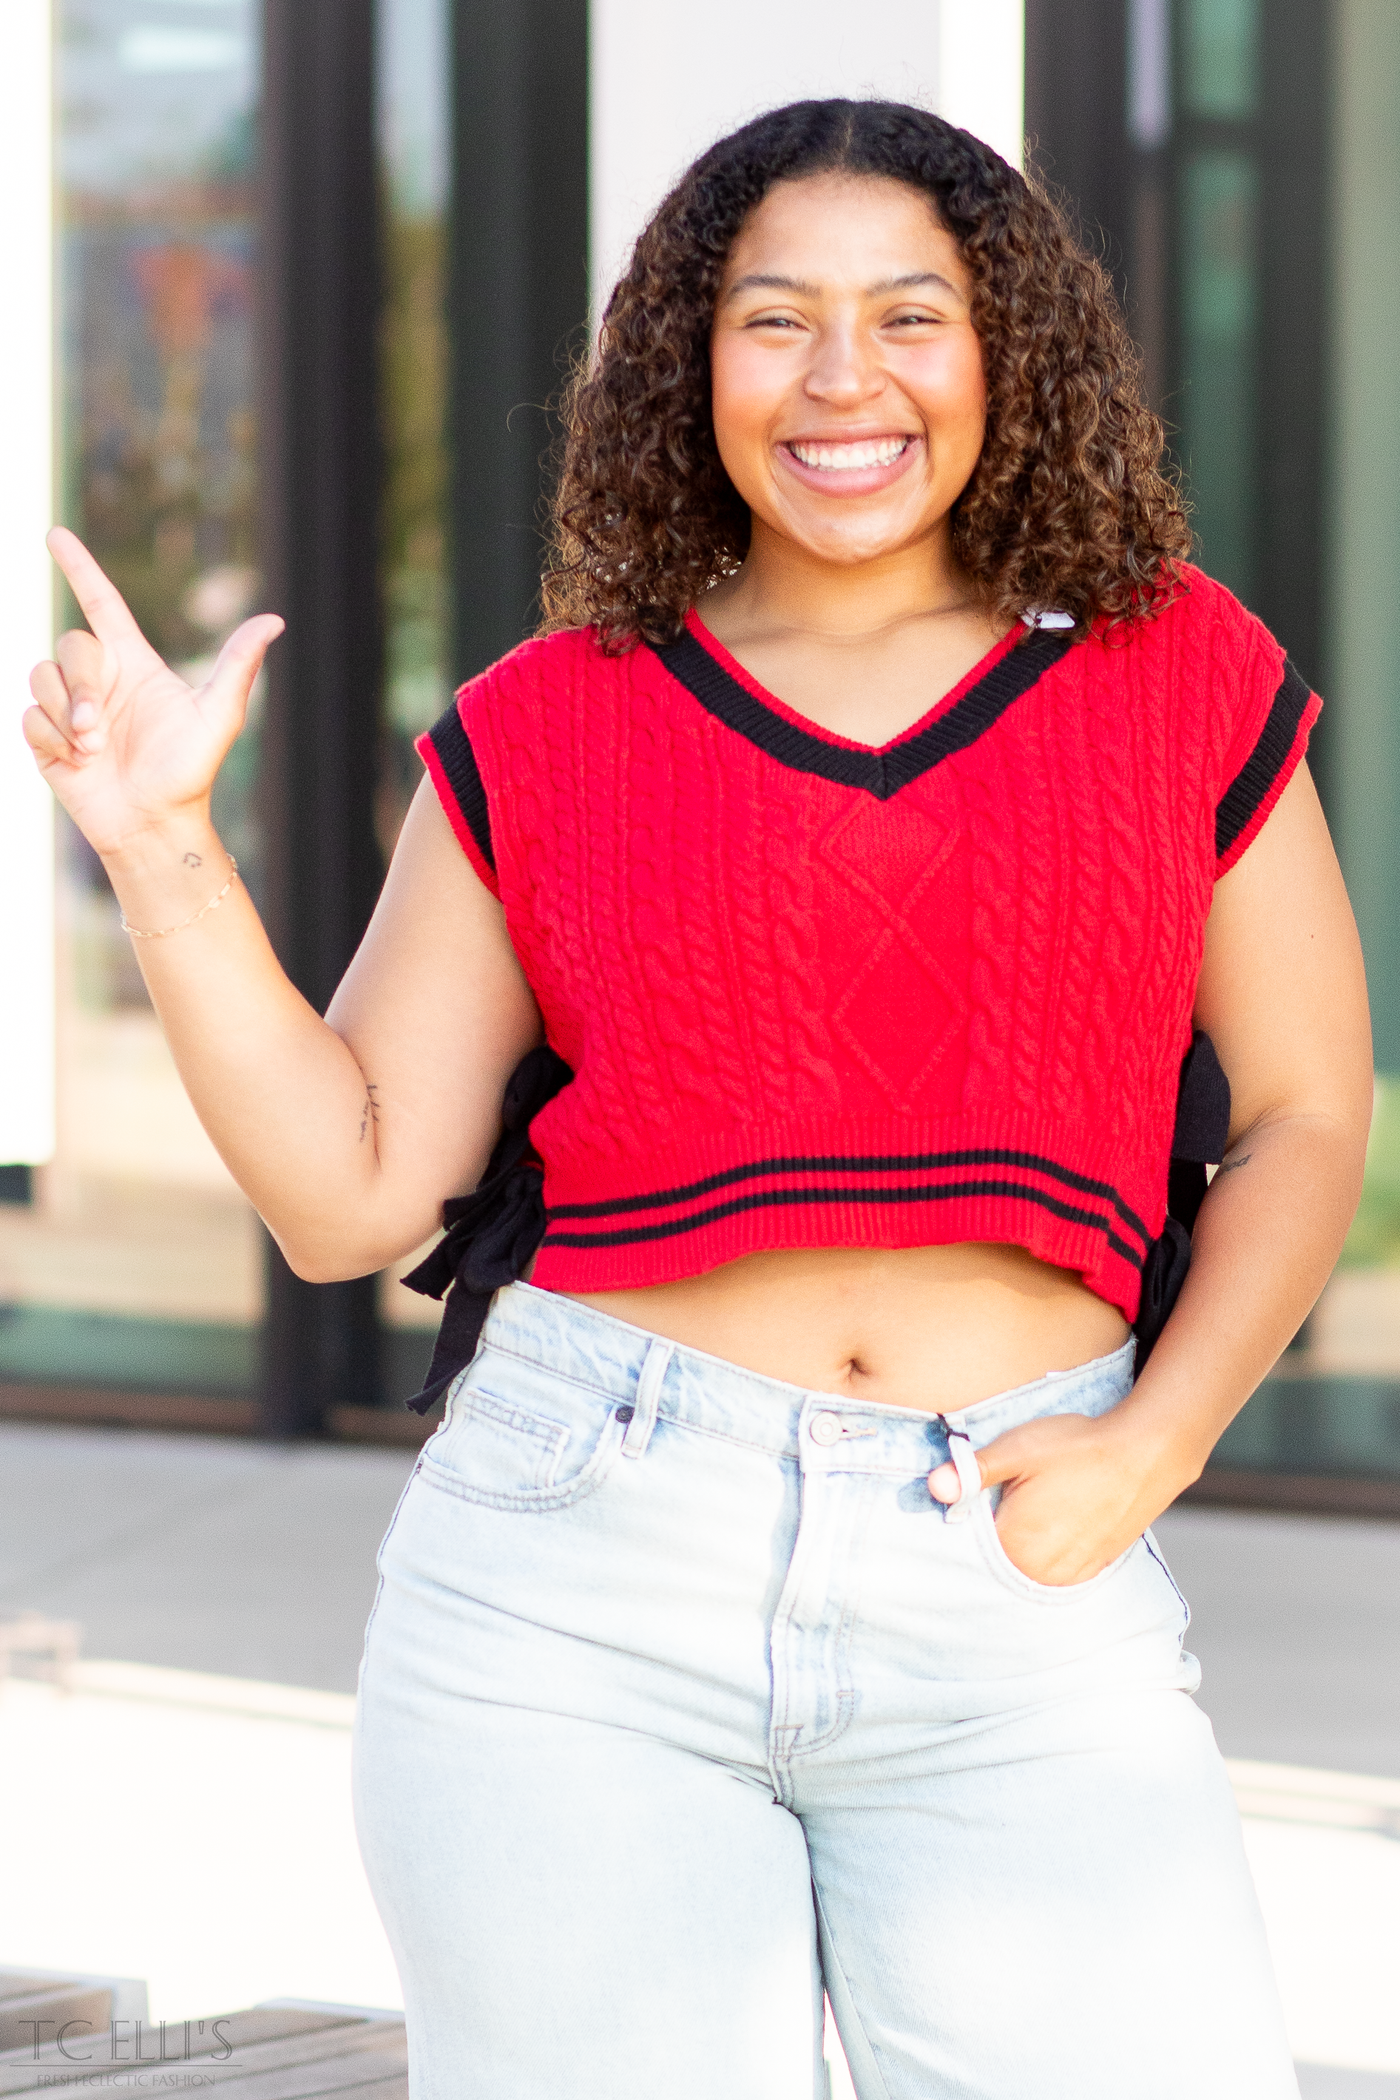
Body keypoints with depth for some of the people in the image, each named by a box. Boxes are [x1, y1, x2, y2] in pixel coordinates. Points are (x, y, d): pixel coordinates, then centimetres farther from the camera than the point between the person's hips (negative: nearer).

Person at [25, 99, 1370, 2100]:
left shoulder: (1185, 683, 10)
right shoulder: (544, 735, 9)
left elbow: (1302, 1117, 13)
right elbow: (351, 1188, 8)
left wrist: (1148, 1449, -2)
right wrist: (163, 846, -1)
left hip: (1011, 1615, 0)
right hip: (578, 1575, 0)